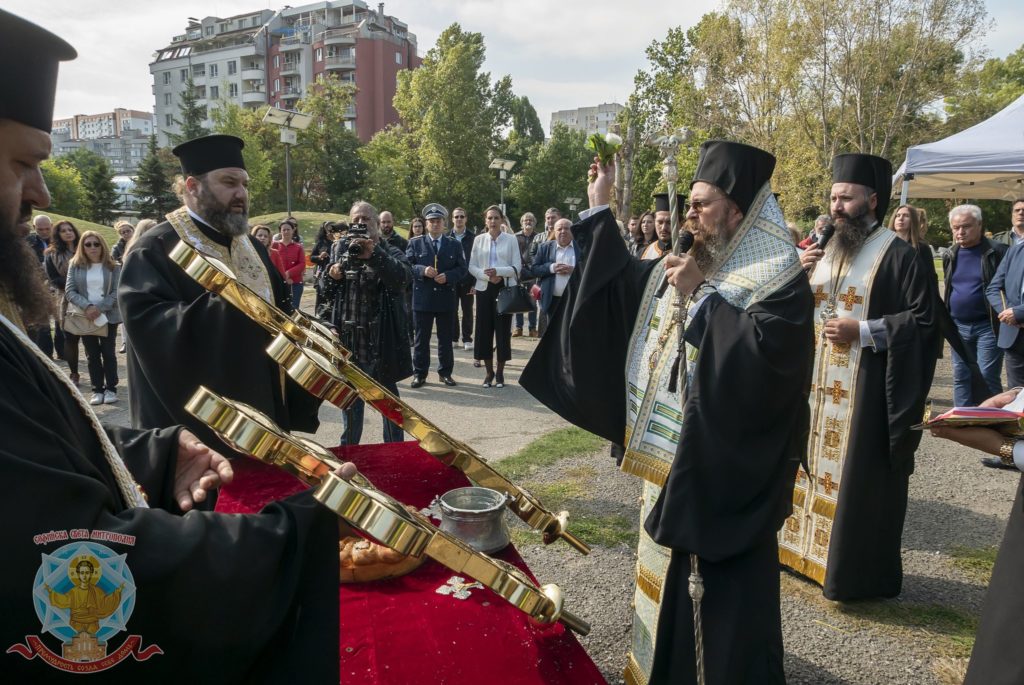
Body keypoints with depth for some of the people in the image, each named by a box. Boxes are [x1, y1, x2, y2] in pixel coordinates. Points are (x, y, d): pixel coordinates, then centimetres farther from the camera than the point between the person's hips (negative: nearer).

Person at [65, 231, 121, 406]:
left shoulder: (113, 266, 0)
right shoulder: (75, 265, 4)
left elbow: (116, 292, -6)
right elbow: (70, 291, -3)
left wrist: (100, 308, -18)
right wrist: (87, 306, -18)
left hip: (108, 316, -1)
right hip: (84, 316, 1)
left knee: (108, 353, 3)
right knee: (92, 354, 5)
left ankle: (111, 388, 10)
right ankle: (97, 389, 11)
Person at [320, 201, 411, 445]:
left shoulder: (390, 252, -1)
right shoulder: (340, 249, 9)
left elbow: (404, 277, -22)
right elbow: (325, 290, 14)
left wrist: (373, 254, -32)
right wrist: (331, 275, -8)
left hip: (381, 339, -3)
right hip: (347, 336, 4)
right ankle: (349, 446, 29)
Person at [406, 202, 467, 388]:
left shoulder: (454, 244, 7)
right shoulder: (415, 243, 5)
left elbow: (461, 268, 3)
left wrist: (447, 276, -15)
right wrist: (422, 270, -18)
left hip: (446, 298, 1)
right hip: (422, 298, -1)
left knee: (446, 338, 9)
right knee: (421, 338, 5)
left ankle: (445, 373, 20)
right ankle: (419, 374, 13)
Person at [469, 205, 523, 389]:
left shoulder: (511, 239, 3)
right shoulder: (479, 239, 7)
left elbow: (517, 266, -2)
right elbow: (472, 266, 4)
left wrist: (498, 271, -17)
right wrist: (487, 276, -13)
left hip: (505, 288, -1)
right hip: (484, 288, 1)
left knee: (503, 329, 0)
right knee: (484, 329, 1)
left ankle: (500, 372, 11)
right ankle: (489, 371, 13)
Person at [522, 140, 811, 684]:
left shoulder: (779, 278, -14)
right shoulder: (684, 266, 8)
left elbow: (766, 349, -29)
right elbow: (624, 279, 19)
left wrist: (700, 297, -22)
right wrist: (599, 209, 14)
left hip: (724, 465, -8)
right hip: (669, 455, 8)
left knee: (722, 581, 6)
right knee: (668, 566, 21)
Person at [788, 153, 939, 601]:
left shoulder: (895, 254, -8)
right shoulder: (825, 250, 12)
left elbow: (925, 320, -12)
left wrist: (863, 332, -20)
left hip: (865, 391, -7)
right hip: (819, 384, 7)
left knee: (859, 480, 0)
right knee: (818, 467, 13)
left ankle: (858, 573, 13)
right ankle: (812, 550, 27)